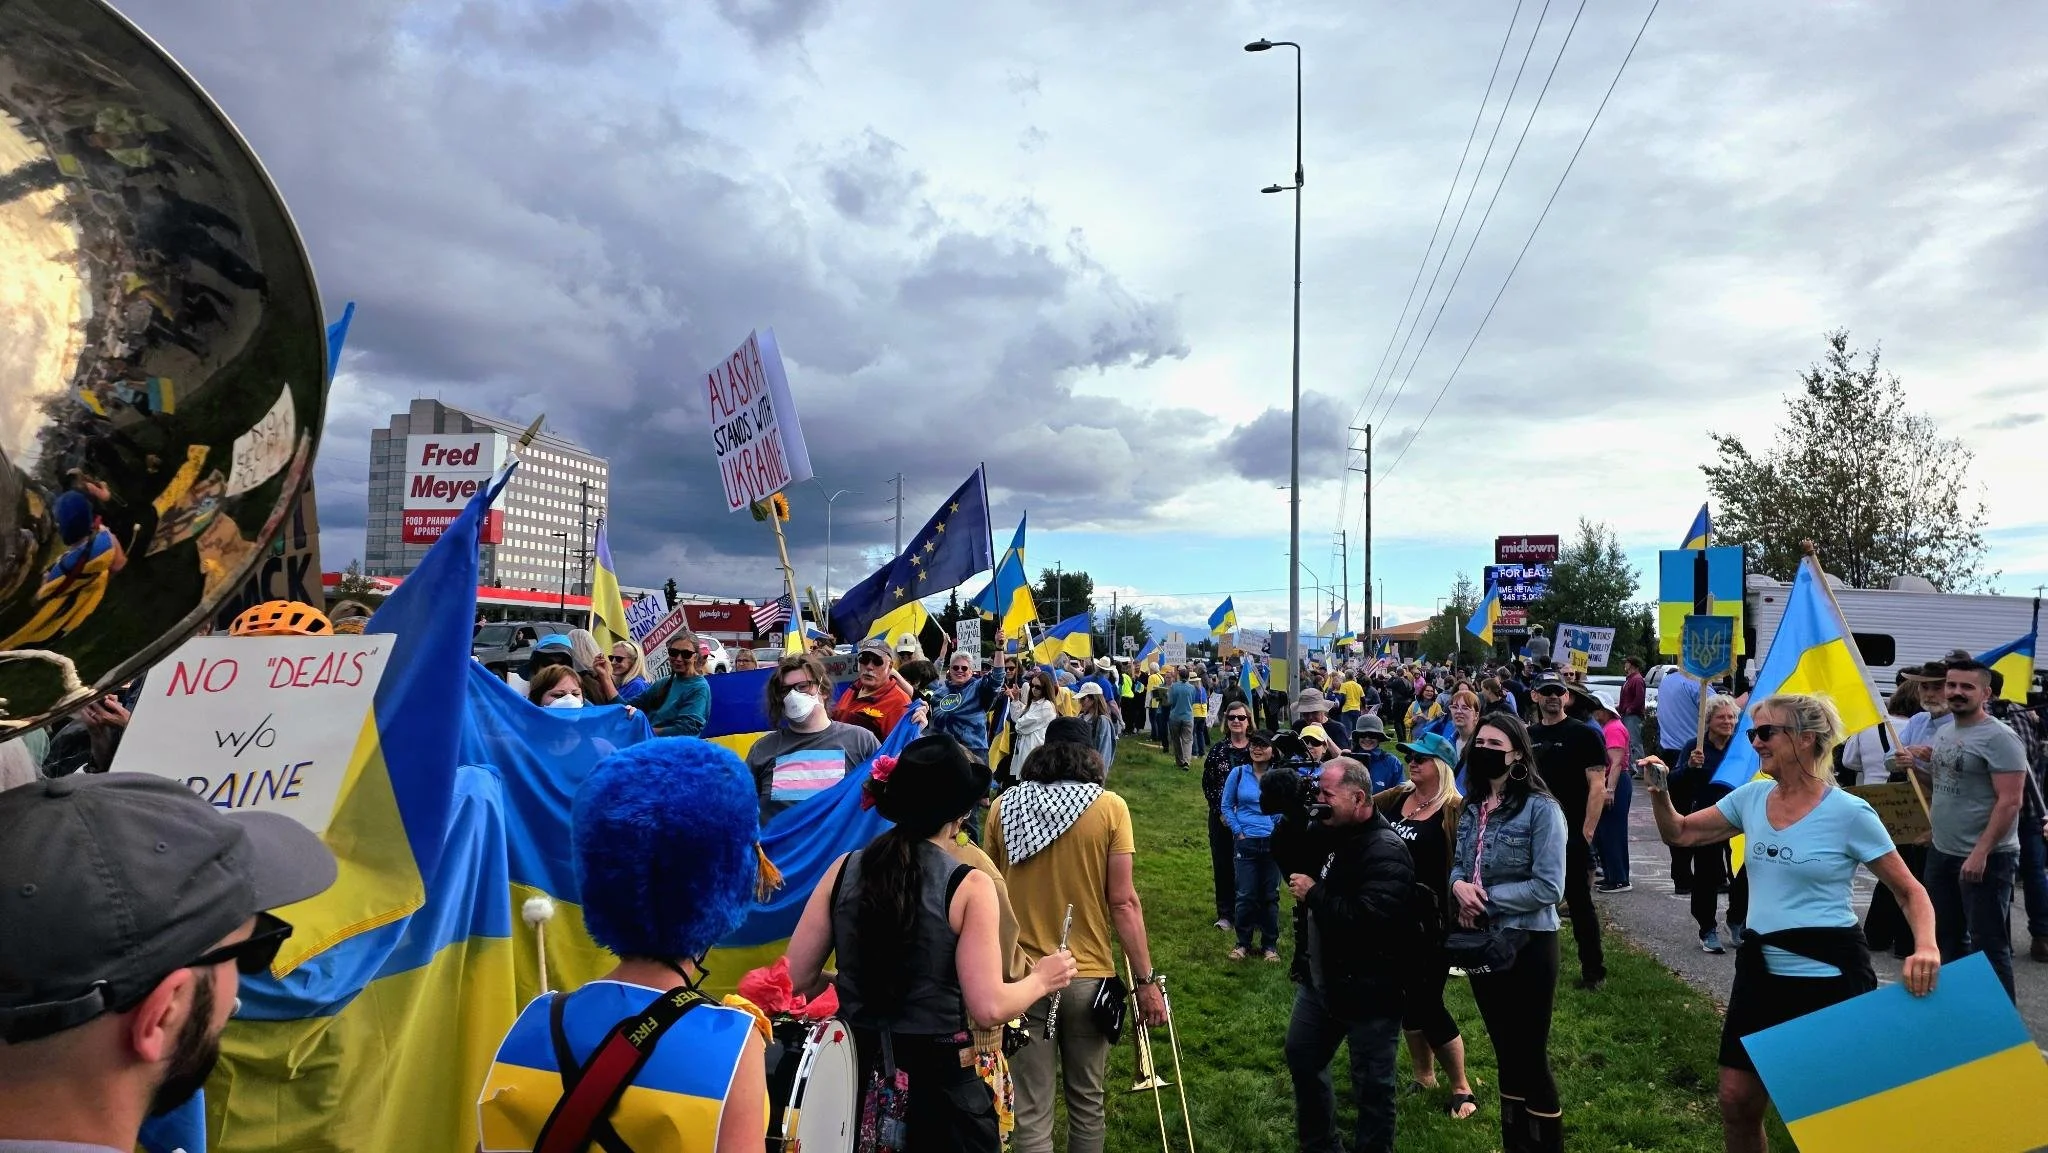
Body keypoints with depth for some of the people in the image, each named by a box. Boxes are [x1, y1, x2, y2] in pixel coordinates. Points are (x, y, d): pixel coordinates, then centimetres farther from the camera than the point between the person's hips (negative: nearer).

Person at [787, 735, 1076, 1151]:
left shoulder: (843, 870, -4)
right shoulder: (969, 886, -15)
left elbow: (797, 979, 0)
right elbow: (989, 1008, -19)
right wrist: (1041, 980, -1)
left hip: (856, 1075, 3)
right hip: (940, 1080, -3)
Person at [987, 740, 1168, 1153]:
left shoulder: (1002, 807, 1)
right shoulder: (1109, 807, -6)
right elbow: (1123, 902, -8)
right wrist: (1146, 980, -2)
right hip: (1089, 977, 0)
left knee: (1030, 1113, 7)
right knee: (1087, 1101, 17)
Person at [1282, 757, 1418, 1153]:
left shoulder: (1386, 851, -25)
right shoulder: (1330, 833, 4)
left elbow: (1369, 919, -35)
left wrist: (1314, 894, -23)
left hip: (1368, 991, -9)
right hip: (1321, 979, 10)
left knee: (1371, 1084, 6)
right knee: (1302, 1058, 21)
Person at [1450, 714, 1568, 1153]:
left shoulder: (1541, 808, -15)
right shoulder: (1472, 807, 5)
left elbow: (1548, 887, -19)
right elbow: (1459, 864, 14)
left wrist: (1486, 899, -18)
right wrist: (1458, 885, -9)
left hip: (1527, 946, -6)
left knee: (1531, 1058, 2)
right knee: (1506, 1055, 18)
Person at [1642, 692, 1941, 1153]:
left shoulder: (1849, 812, -11)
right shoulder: (1752, 797, 4)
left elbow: (1910, 892, -5)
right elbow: (1679, 834, 12)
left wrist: (1926, 947, -23)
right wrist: (1659, 792, -7)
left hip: (1828, 978, -5)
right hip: (1760, 974, 5)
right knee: (1737, 1102, 9)